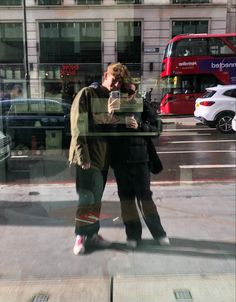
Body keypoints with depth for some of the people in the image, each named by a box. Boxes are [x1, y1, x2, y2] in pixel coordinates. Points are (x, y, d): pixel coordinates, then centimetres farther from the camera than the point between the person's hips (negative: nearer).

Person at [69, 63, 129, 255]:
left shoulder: (115, 100, 14)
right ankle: (81, 236, 10)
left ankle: (92, 234, 25)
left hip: (103, 155, 6)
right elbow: (78, 127, -12)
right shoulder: (87, 94, -6)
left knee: (96, 198, 13)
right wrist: (83, 156, -18)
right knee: (88, 197, -6)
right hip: (87, 155, -6)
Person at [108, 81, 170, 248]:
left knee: (144, 194, 2)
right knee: (126, 196, 7)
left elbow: (155, 128, 2)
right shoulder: (114, 107, 8)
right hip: (119, 159, 2)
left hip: (140, 158, -2)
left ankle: (158, 231, 17)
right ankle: (133, 233, 18)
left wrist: (139, 126, -15)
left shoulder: (144, 107, 3)